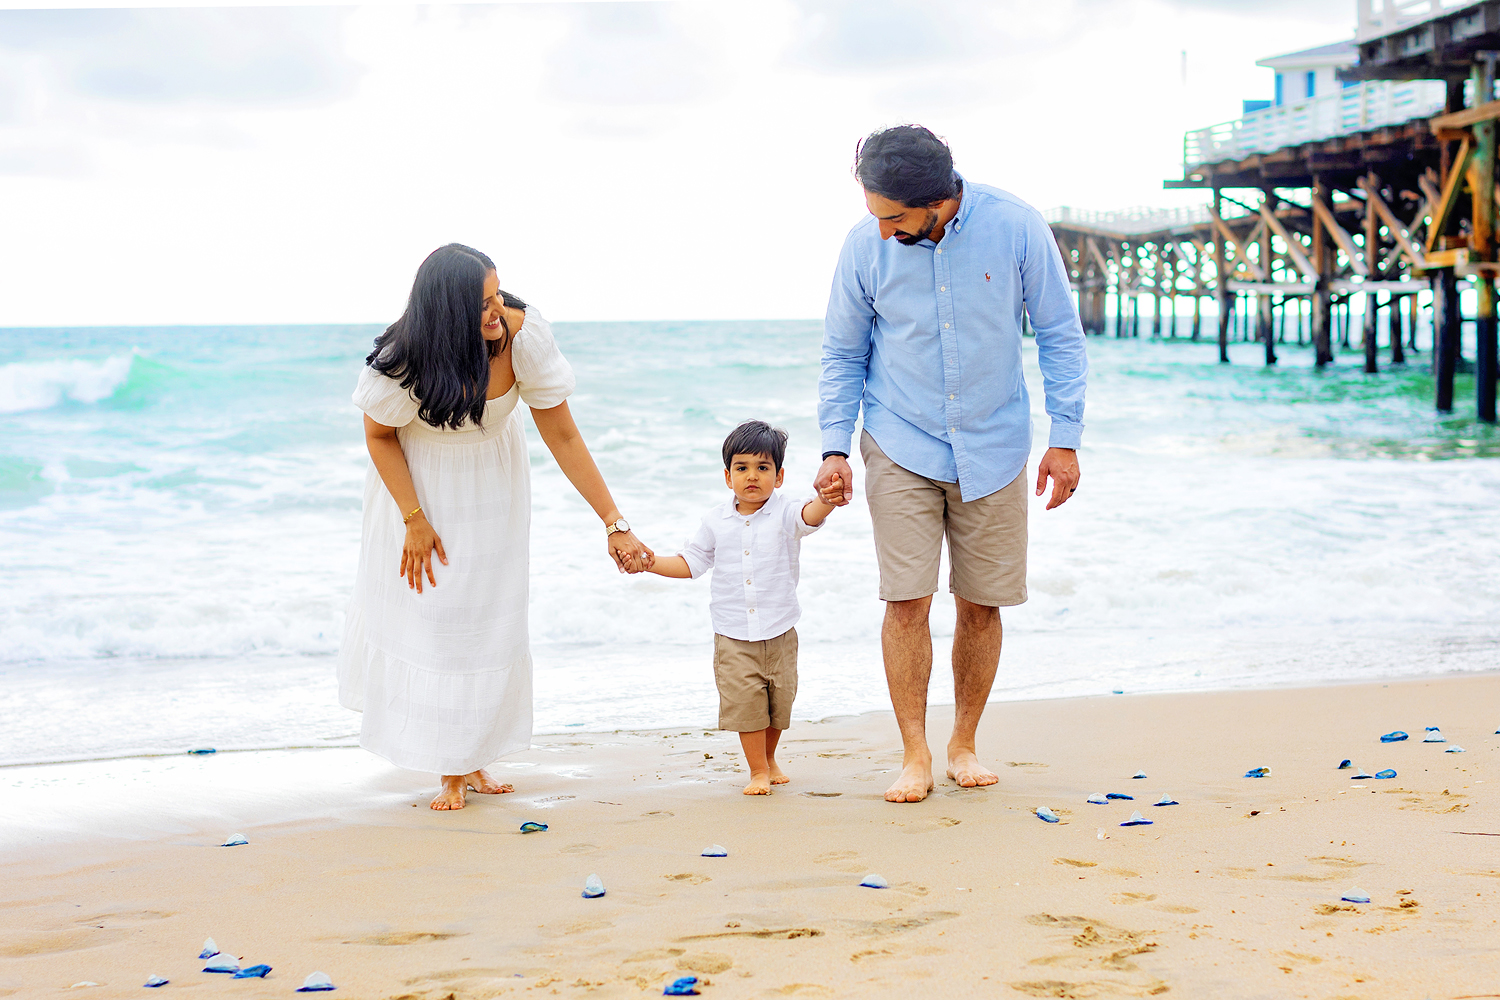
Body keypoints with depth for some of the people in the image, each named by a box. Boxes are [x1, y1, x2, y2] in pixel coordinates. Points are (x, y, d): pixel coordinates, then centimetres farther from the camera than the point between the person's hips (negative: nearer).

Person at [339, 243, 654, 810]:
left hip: (492, 478, 2)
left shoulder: (522, 334, -30)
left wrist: (614, 524, -20)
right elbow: (379, 435, -11)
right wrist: (414, 519, -14)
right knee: (427, 611, -2)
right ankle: (451, 773, 10)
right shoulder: (403, 358, -32)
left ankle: (472, 758, 18)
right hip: (419, 478, -2)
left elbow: (563, 436, -21)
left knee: (488, 614, 4)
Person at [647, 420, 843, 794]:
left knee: (779, 699, 9)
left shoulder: (784, 515, -5)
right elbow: (692, 562, 10)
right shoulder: (716, 522, 2)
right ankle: (758, 771, 7)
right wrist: (652, 563, -2)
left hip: (779, 631, 0)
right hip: (733, 635, 0)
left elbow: (808, 517, -27)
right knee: (744, 700, -6)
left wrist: (826, 500, -49)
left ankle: (769, 758, 34)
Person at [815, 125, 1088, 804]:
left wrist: (1065, 438, -4)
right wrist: (835, 447, -4)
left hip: (993, 448, 0)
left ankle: (964, 745, 21)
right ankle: (914, 754, 2)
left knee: (981, 604, 5)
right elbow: (843, 353, 4)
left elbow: (1059, 334, -2)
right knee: (907, 600, -8)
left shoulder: (1015, 227, -12)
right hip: (901, 448, 0)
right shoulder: (865, 245, -9)